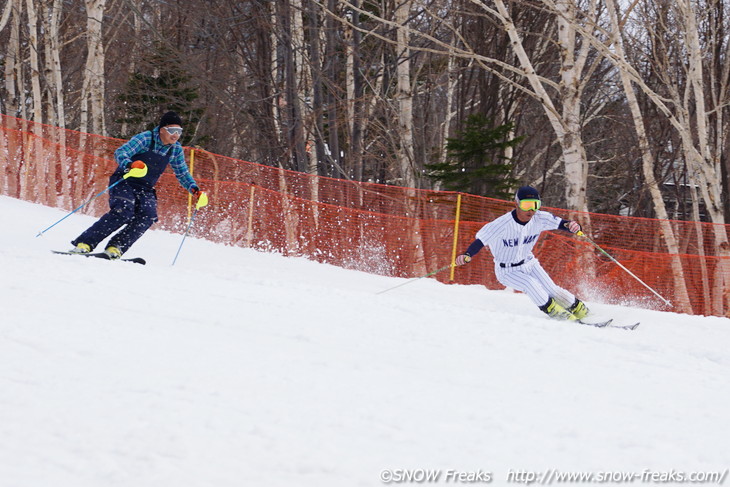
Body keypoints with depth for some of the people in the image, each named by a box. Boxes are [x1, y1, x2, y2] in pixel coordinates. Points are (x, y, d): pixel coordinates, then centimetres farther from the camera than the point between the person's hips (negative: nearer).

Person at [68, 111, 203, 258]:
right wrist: (129, 165, -45)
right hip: (124, 181, -6)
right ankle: (84, 243, -25)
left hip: (145, 190, 6)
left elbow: (182, 174, 17)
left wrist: (194, 188, -1)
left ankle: (115, 248, -24)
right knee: (123, 212, -28)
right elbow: (120, 153, -24)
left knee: (148, 216, -23)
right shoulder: (145, 139, -14)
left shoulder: (176, 149, 4)